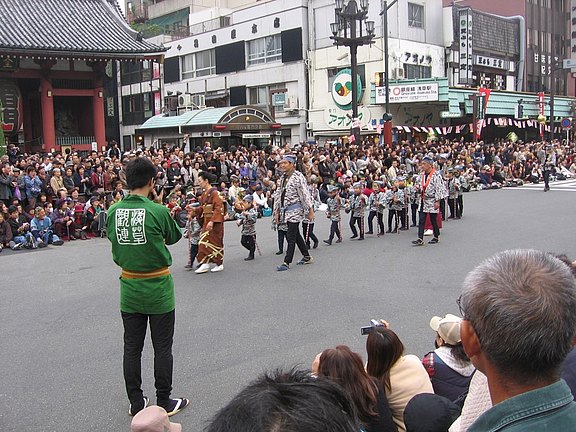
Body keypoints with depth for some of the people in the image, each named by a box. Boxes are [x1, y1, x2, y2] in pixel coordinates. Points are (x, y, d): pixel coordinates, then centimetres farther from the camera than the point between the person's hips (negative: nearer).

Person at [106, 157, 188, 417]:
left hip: (129, 289, 4)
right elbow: (173, 238, -1)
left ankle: (136, 403, 25)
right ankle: (164, 403, 20)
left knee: (132, 348, 14)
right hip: (158, 289, -4)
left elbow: (113, 240, 8)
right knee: (162, 348, 9)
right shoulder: (158, 211, -18)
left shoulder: (113, 211, -5)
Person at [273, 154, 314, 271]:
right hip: (285, 210, 8)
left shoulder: (298, 177, -11)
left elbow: (305, 194, -12)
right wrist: (277, 212, 15)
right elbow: (278, 195, 18)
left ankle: (287, 262, -4)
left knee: (291, 236, -7)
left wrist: (310, 210, -13)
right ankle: (307, 256, 27)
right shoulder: (283, 178, 13)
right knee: (296, 235, 14)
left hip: (295, 210, -8)